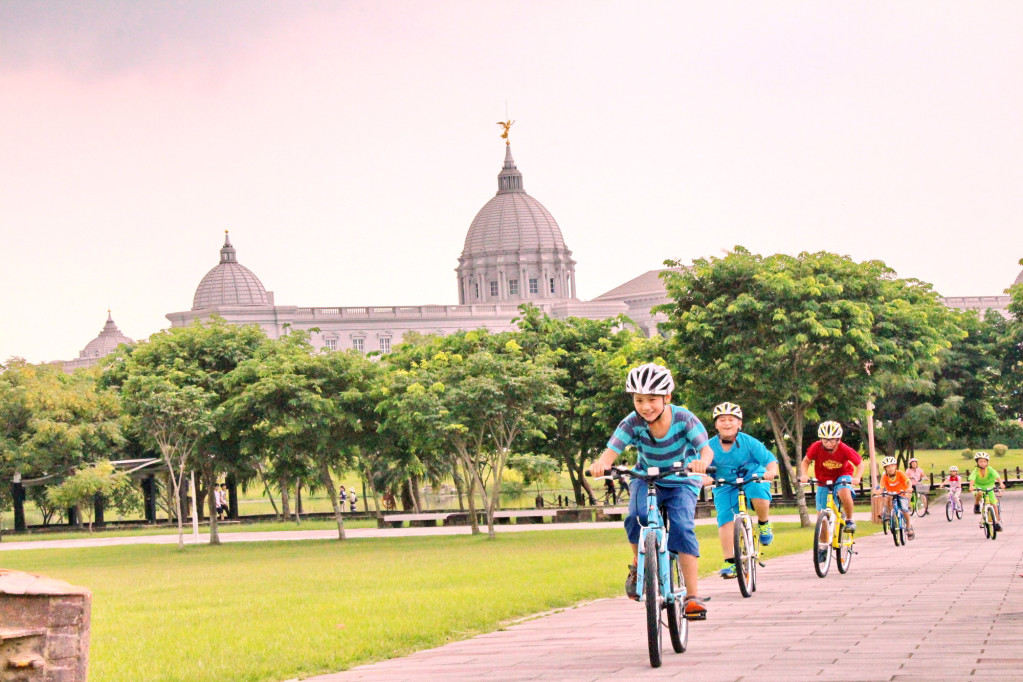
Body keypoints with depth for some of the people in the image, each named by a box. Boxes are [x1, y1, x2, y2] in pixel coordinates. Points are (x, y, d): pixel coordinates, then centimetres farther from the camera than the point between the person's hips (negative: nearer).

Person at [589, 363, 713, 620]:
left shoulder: (683, 419, -22)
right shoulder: (633, 423, -19)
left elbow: (706, 448, -32)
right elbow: (612, 449, -29)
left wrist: (701, 462, -57)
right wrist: (601, 463, -54)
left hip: (681, 482, -1)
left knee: (682, 527, -23)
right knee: (636, 517, -29)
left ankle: (693, 596, -19)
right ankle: (639, 566, -1)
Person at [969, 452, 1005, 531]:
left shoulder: (990, 470, -19)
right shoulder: (976, 471, -21)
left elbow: (997, 477, -31)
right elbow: (972, 479, -35)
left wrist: (1001, 484, -49)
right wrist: (971, 486, -56)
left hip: (989, 488, 1)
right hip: (978, 487, -1)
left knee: (994, 504, -8)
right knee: (979, 493, -36)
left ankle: (998, 521, 4)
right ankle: (976, 505, -7)